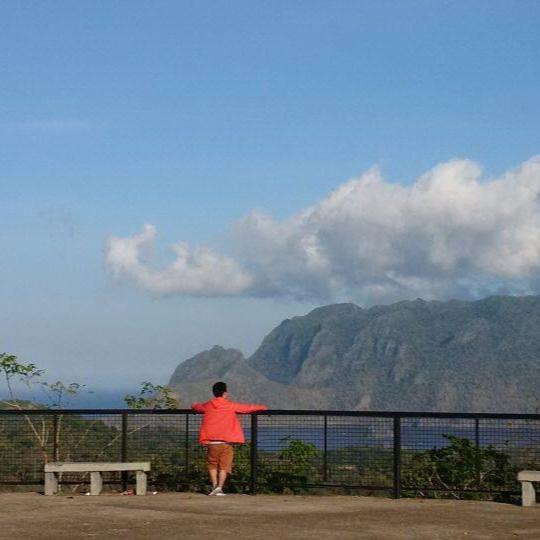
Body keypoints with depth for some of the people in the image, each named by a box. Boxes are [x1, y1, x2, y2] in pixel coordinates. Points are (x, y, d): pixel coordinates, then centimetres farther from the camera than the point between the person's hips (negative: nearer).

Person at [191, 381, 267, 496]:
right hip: (226, 442, -2)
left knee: (212, 465, 15)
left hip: (211, 442, 2)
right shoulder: (231, 406, 3)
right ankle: (219, 487, -9)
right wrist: (262, 407, 29)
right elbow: (248, 408, 14)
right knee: (224, 466, 3)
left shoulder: (207, 406, 10)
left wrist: (194, 406, 55)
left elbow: (195, 406, 30)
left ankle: (214, 485, 3)